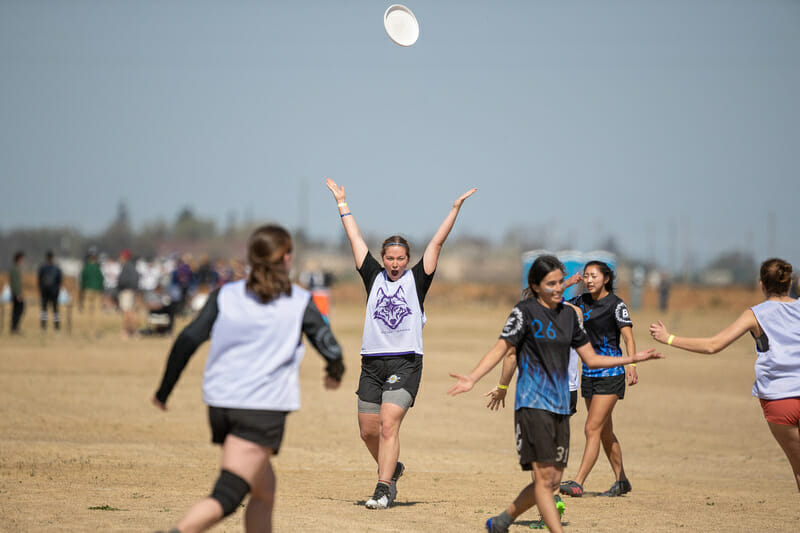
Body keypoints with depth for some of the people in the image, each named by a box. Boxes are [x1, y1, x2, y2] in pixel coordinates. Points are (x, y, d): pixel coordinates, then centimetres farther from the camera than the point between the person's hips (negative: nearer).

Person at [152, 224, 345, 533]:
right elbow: (330, 349, 3)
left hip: (219, 403, 5)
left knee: (264, 490, 21)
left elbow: (187, 341, 3)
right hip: (265, 406, -5)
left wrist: (163, 392, 9)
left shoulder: (224, 295, 10)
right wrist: (335, 373, 26)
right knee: (227, 496, -16)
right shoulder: (299, 302, 3)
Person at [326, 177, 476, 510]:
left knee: (389, 425, -15)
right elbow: (355, 238, 15)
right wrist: (341, 202, 19)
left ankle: (384, 489, -14)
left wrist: (455, 208, 1)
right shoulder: (373, 276, 11)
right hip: (372, 363, 4)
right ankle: (391, 468, 33)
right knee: (368, 431, 7)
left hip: (405, 362, -4)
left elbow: (437, 243, 3)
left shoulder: (417, 279, 5)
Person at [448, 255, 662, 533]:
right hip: (533, 402, -7)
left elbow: (591, 358, 18)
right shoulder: (525, 311, -5)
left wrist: (631, 359, 12)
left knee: (553, 480, 7)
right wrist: (472, 378, -22)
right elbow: (502, 349, -8)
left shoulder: (569, 314, 13)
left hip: (560, 405, 7)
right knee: (544, 476, -13)